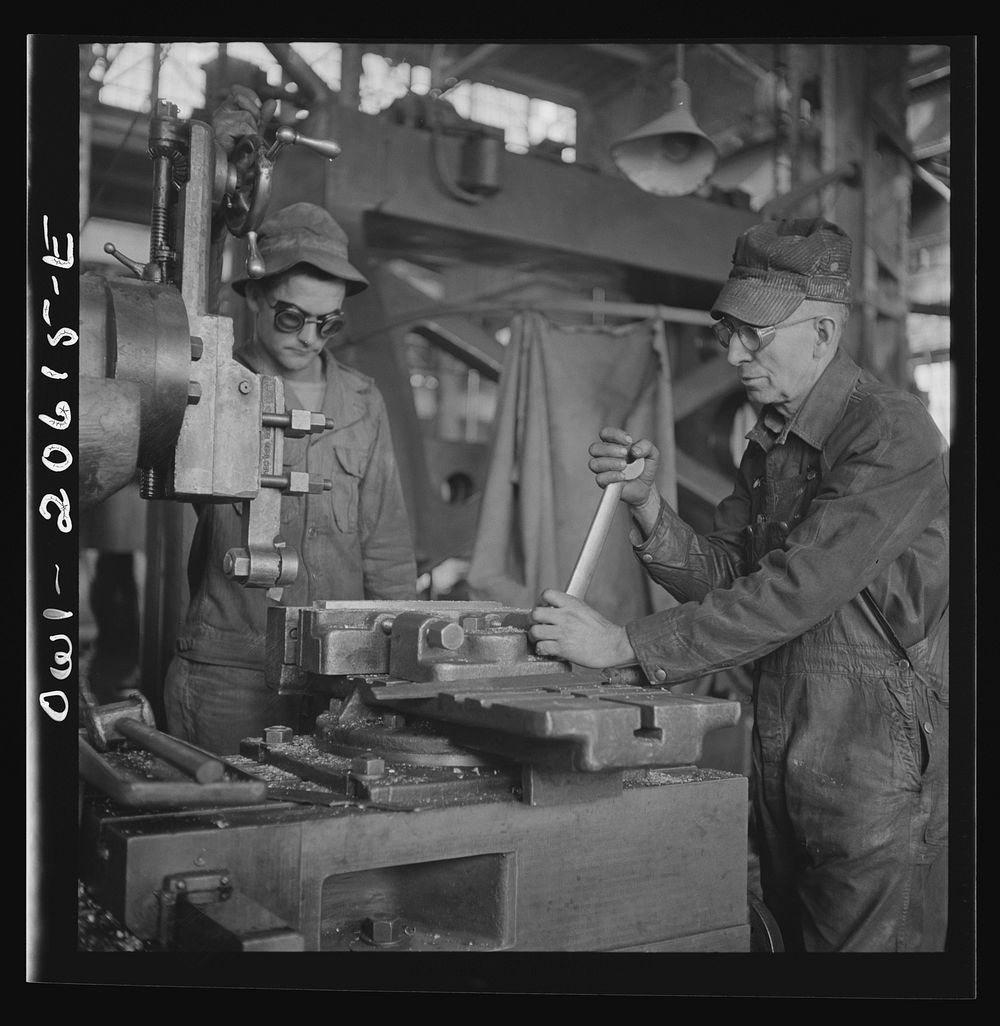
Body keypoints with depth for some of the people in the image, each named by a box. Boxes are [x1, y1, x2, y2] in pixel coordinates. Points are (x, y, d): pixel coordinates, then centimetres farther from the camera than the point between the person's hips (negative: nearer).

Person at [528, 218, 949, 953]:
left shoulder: (892, 434, -17)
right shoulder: (772, 440, 10)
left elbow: (797, 589, -26)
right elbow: (723, 575, 6)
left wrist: (625, 645, -26)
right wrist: (646, 505, -11)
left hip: (876, 771, -7)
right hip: (783, 756, 8)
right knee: (794, 935, 17)